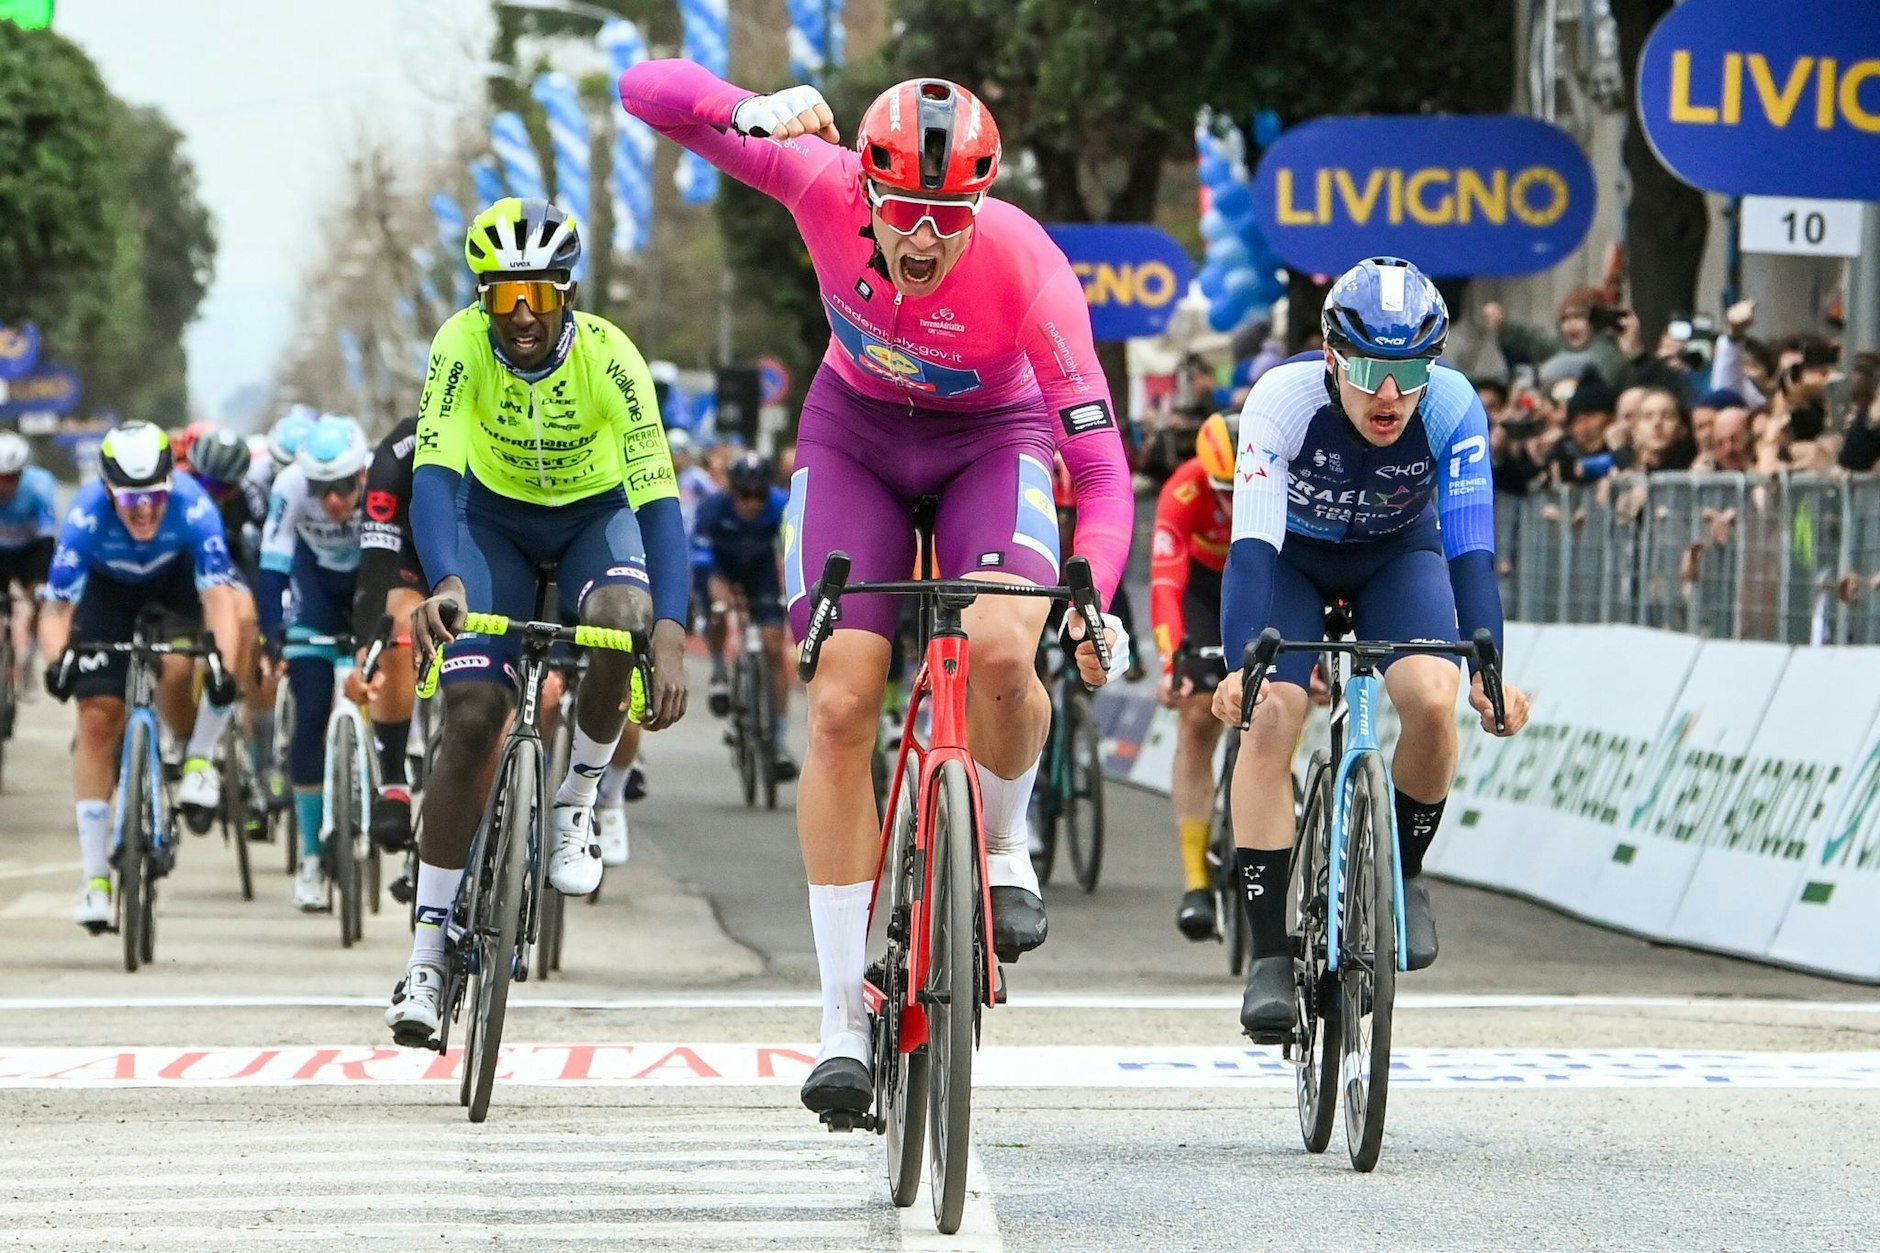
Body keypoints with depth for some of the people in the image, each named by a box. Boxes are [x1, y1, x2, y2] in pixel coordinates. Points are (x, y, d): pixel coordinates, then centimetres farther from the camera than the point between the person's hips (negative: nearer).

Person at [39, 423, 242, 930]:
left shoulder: (192, 506, -37)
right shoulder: (87, 514, -37)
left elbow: (217, 598, -42)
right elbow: (56, 606, -36)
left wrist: (224, 665, -57)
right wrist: (57, 660, -56)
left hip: (175, 573, 0)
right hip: (107, 583, 0)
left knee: (178, 669, -31)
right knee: (98, 718, -9)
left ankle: (198, 757, 1)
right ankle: (95, 878, -4)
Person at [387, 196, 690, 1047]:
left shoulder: (610, 358, -30)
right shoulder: (461, 347, -28)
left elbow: (659, 502, -35)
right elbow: (433, 476, -36)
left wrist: (671, 641, -48)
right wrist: (445, 584, -56)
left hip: (596, 513, -1)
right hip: (496, 516, 1)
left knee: (623, 615, -35)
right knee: (471, 714, -13)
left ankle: (579, 801, -8)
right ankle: (428, 950, -5)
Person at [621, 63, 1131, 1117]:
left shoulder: (1027, 268, -33)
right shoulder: (826, 187, -28)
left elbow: (1103, 471, -33)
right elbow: (648, 91, -24)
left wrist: (1091, 598, -49)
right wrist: (758, 110, -43)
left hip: (992, 438, -2)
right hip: (855, 432, 2)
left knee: (1001, 655, -30)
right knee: (840, 704, -11)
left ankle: (1003, 848, 4)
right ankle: (844, 1020, -5)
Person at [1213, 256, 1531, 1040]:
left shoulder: (1454, 410, -30)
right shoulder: (1283, 400, -34)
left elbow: (1470, 549, -33)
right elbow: (1252, 544, -40)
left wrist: (1489, 670, -48)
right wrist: (1241, 665, -54)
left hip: (1398, 556, 1)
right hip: (1291, 557, -1)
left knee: (1432, 701, -25)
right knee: (1267, 718, -22)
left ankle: (1404, 872, 2)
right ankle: (1269, 956, -15)